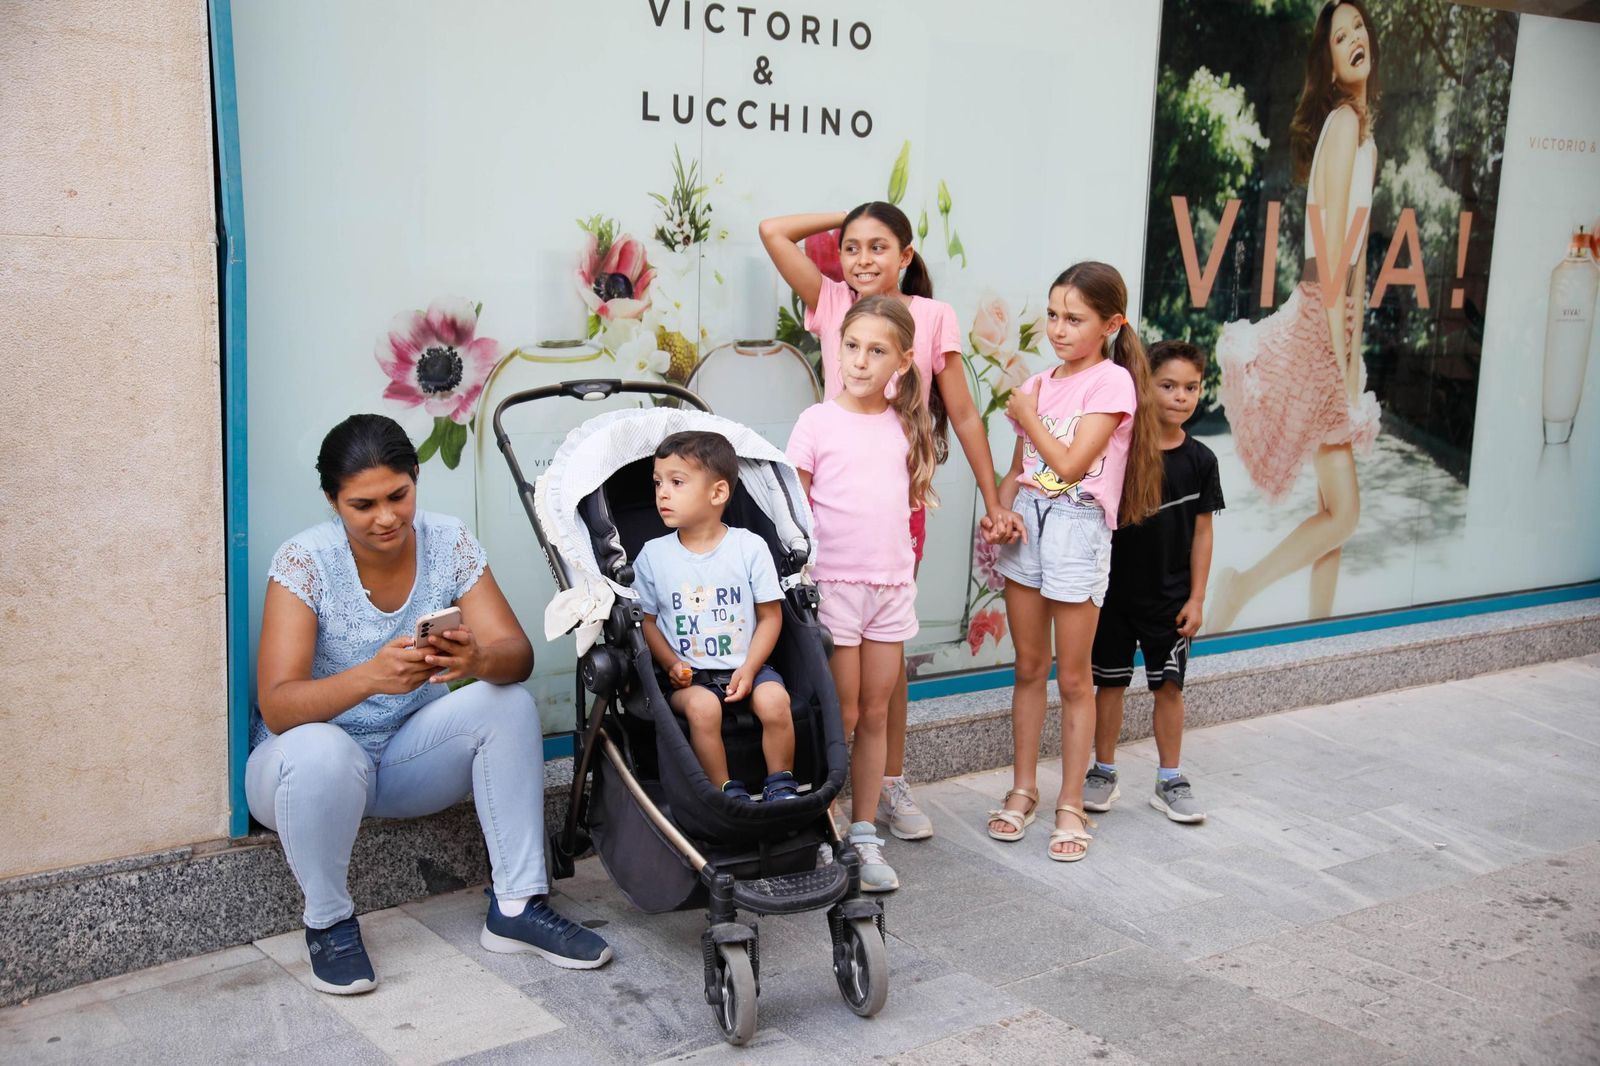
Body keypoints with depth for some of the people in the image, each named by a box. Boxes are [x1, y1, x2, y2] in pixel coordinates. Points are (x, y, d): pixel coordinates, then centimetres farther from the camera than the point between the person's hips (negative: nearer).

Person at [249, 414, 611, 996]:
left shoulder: (448, 543, -10)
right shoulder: (305, 561, -20)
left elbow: (518, 657, -16)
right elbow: (276, 706, -29)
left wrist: (479, 659, -41)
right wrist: (371, 676, -48)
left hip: (408, 756, 4)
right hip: (307, 766, -3)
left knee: (509, 704, -20)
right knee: (321, 750, -36)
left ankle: (516, 908, -12)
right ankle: (329, 923, -11)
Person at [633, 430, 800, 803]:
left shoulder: (750, 547, -2)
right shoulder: (652, 556, 2)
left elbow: (770, 616, 1)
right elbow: (646, 620, 7)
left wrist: (749, 669, -11)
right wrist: (670, 664, -10)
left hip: (746, 666, 0)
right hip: (688, 675, 0)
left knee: (774, 700, -28)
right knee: (702, 706, -31)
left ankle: (781, 786, -7)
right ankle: (728, 793, -15)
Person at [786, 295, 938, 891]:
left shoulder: (904, 425, 8)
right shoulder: (818, 422, -5)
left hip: (892, 585, 4)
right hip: (833, 584, -4)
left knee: (875, 715, 9)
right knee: (841, 716, 0)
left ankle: (864, 836, 19)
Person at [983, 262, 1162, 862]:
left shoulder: (1112, 381, -8)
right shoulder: (1038, 384, 11)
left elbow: (1071, 464, -16)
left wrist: (1026, 414, -5)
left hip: (1077, 527, -6)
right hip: (1027, 523, 6)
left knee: (1073, 676, 2)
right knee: (1029, 666, 12)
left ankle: (1071, 805, 13)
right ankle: (1023, 788, 23)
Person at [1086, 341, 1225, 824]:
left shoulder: (1199, 460, -2)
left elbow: (1202, 531, 2)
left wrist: (1196, 598, -1)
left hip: (1170, 595, 1)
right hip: (1116, 588, -1)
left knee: (1169, 685, 7)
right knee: (1110, 681, 9)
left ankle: (1169, 780, 20)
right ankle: (1103, 772, 23)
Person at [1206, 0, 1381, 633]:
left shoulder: (1363, 129, 17)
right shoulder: (1342, 122, -12)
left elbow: (1356, 253, 16)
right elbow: (1329, 254, -18)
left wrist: (1355, 353, 13)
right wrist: (1342, 359, -18)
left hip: (1336, 325, 10)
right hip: (1317, 325, -10)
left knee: (1335, 510, 15)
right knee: (1343, 514, -7)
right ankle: (1242, 587, 4)